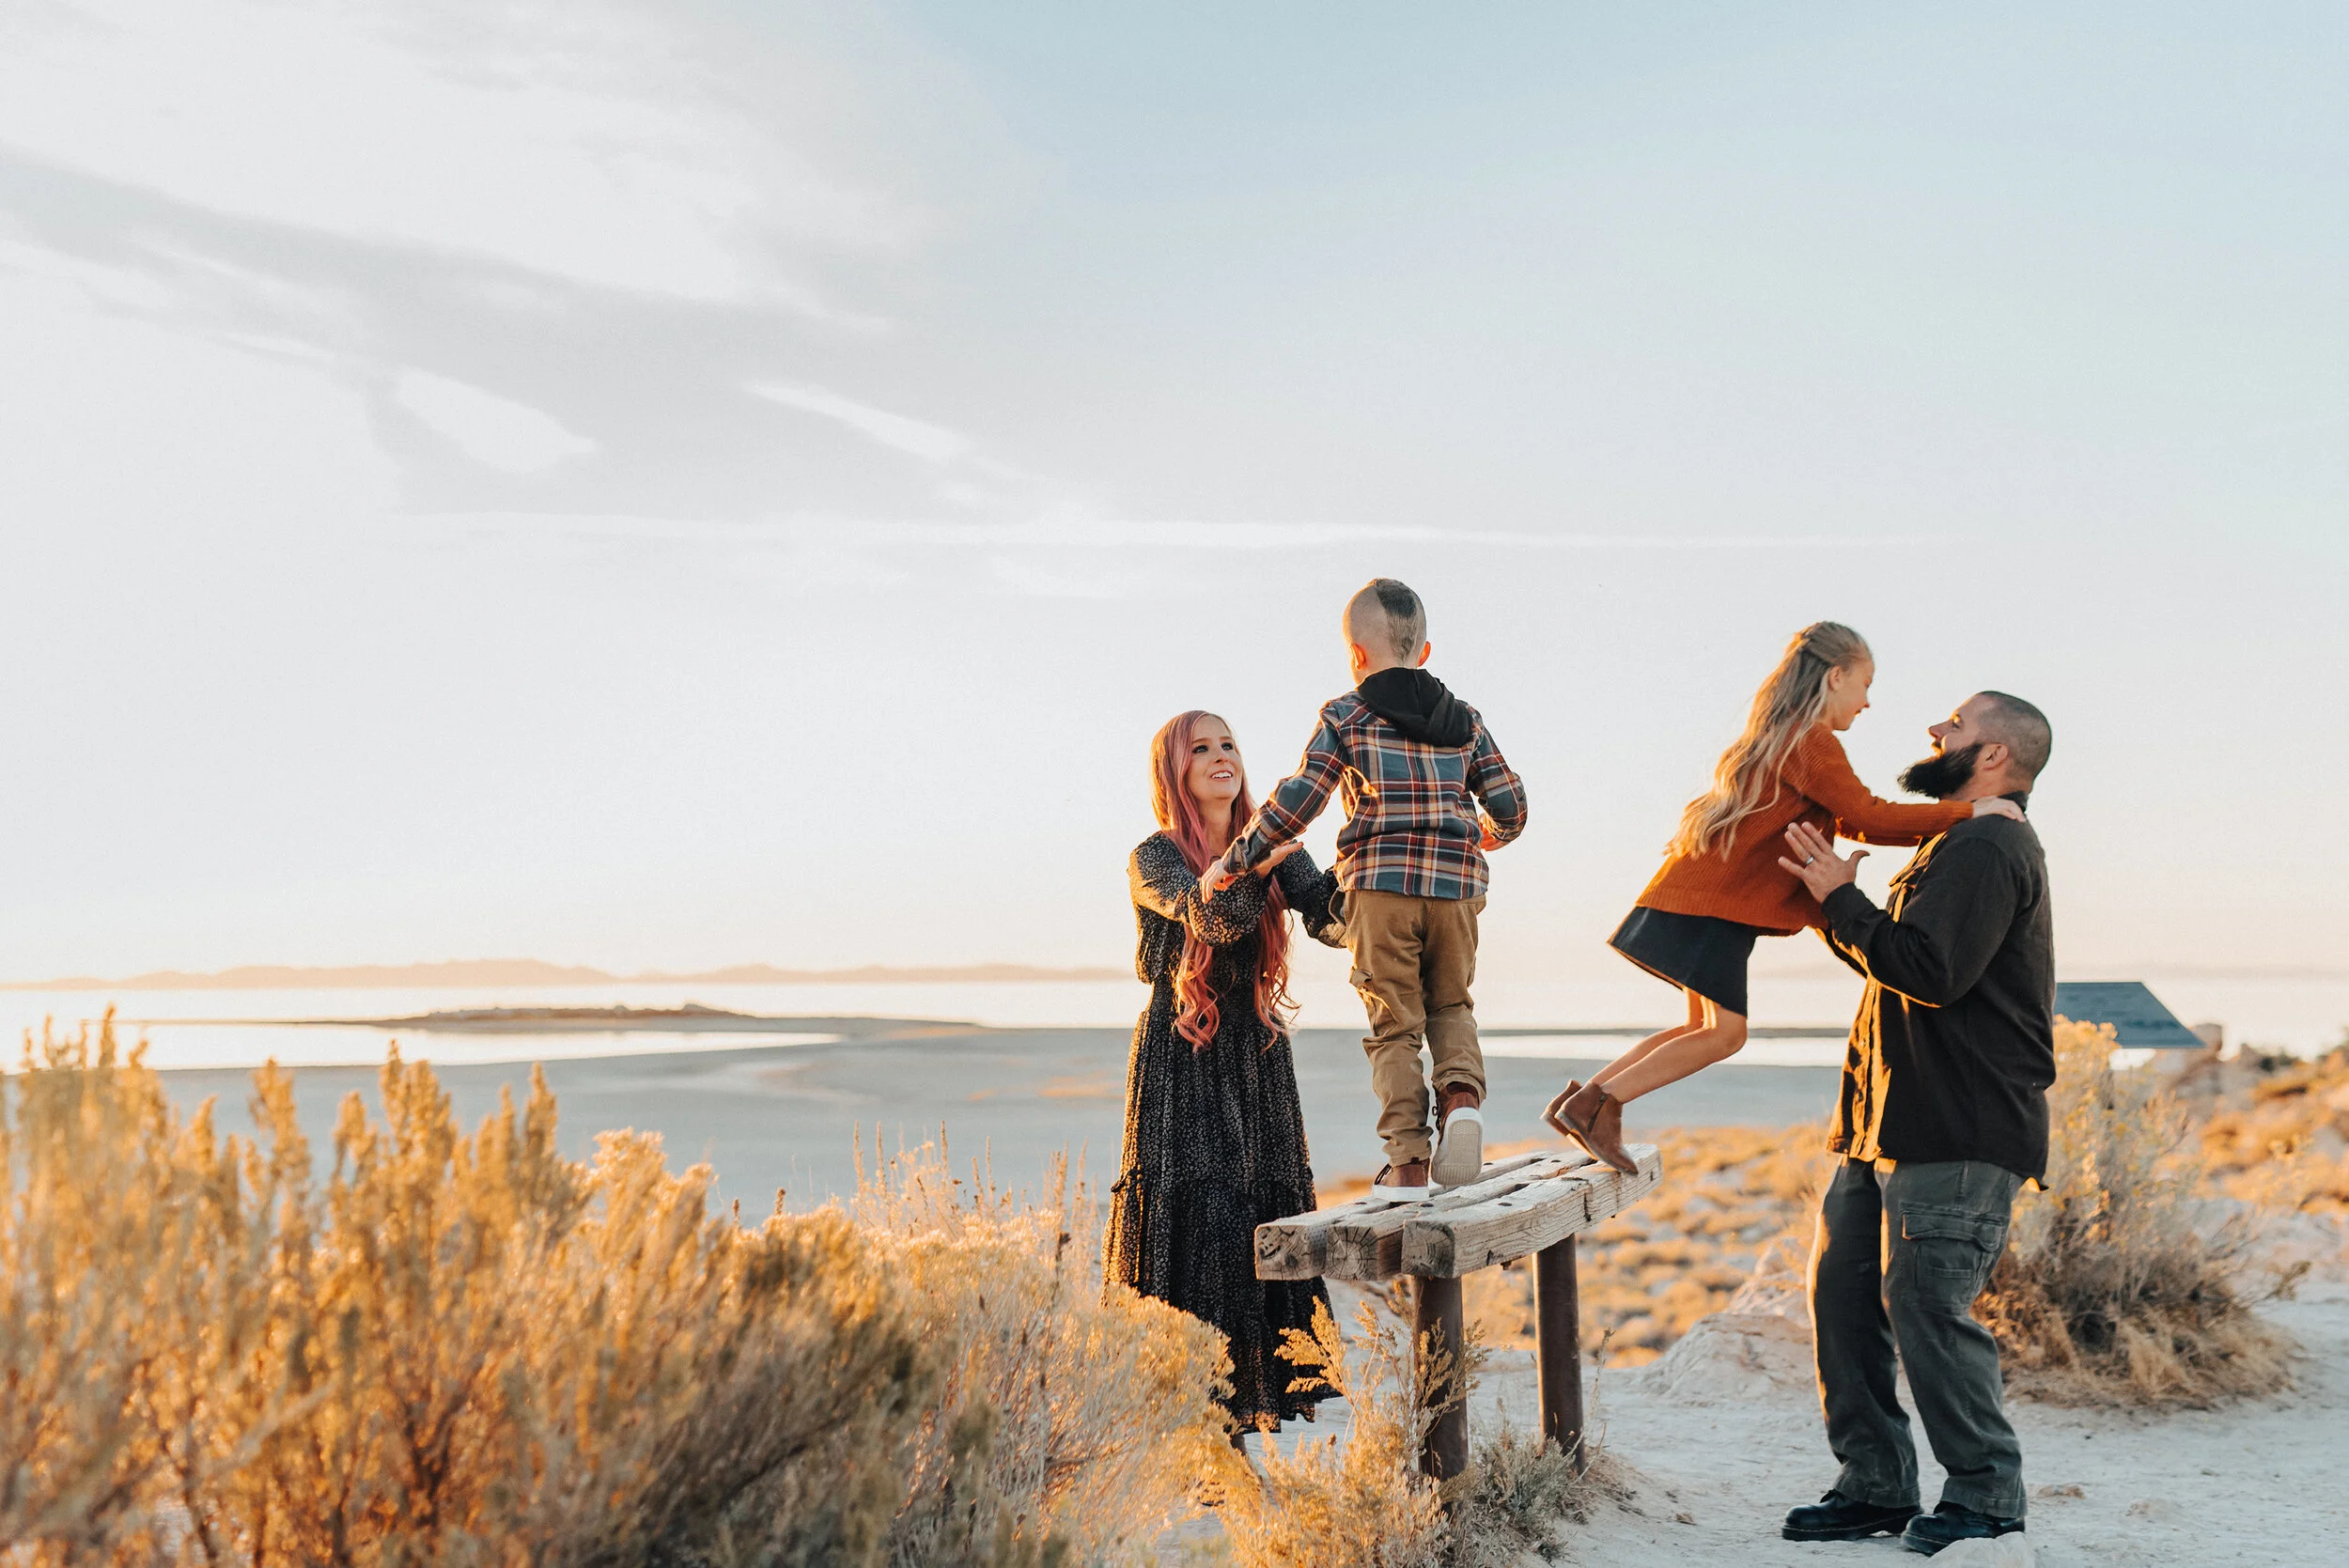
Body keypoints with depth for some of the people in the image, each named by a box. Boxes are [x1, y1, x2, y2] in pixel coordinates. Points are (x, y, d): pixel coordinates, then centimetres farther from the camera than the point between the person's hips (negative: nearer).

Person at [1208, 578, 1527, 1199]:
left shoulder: (1344, 717, 3)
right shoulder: (1465, 719, 14)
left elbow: (1296, 802, -5)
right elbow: (1508, 802, 12)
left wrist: (1232, 862, 4)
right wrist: (1491, 836, 36)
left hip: (1380, 884, -3)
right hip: (1456, 888, 3)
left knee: (1395, 1025, 5)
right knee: (1450, 1006, 21)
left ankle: (1407, 1163, 2)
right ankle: (1462, 1094, -7)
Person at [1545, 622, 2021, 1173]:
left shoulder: (1784, 736, 20)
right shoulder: (1812, 741, -12)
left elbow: (1843, 822, 22)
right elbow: (1866, 815, -18)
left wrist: (1941, 833, 16)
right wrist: (1966, 812, -13)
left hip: (1706, 896, 10)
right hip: (1715, 904, -10)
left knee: (1707, 1028, 14)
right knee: (1725, 1032, -5)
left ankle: (1586, 1097, 12)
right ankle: (1598, 1103, -5)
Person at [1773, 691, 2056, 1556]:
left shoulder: (1987, 851, -11)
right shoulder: (1960, 847, 24)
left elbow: (1928, 971, -23)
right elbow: (1891, 962, 27)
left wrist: (1841, 899, -13)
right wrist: (1831, 898, 16)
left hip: (1958, 1135, -10)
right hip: (1888, 1124, 10)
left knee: (1925, 1304, -10)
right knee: (1843, 1291, 7)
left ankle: (1985, 1493, 5)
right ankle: (1876, 1484, 16)